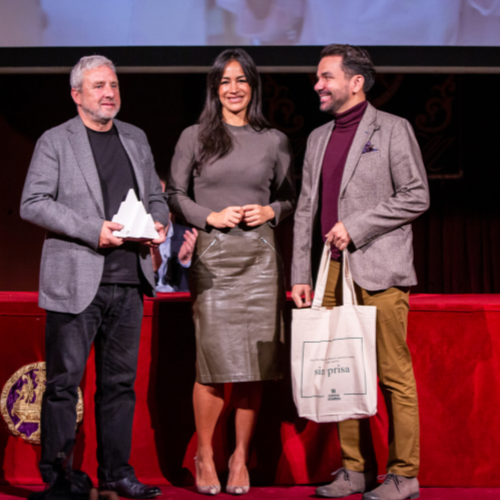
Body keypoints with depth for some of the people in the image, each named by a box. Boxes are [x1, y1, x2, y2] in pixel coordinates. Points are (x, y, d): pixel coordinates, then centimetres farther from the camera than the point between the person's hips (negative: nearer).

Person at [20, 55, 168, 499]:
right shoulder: (55, 141, 1)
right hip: (76, 282, -5)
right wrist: (94, 230, -16)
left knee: (120, 381, 10)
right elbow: (33, 204, -8)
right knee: (64, 381, 0)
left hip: (129, 280, 5)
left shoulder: (136, 139, 17)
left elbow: (155, 195, 23)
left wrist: (159, 223, 0)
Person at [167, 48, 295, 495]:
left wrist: (269, 211, -2)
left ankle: (240, 458, 14)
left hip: (259, 256, 2)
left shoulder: (274, 141, 11)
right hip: (212, 256, -2)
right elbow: (174, 195, 8)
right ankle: (205, 455, 11)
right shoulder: (195, 137, 7)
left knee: (254, 362, 1)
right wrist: (212, 216, -7)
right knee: (215, 359, -7)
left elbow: (291, 197, 18)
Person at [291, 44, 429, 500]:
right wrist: (300, 275, 10)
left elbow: (417, 196, -6)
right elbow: (306, 210, 17)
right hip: (333, 271, 6)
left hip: (379, 270, -6)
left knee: (394, 376, -4)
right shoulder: (319, 138, 18)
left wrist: (355, 226, -11)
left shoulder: (392, 129, 1)